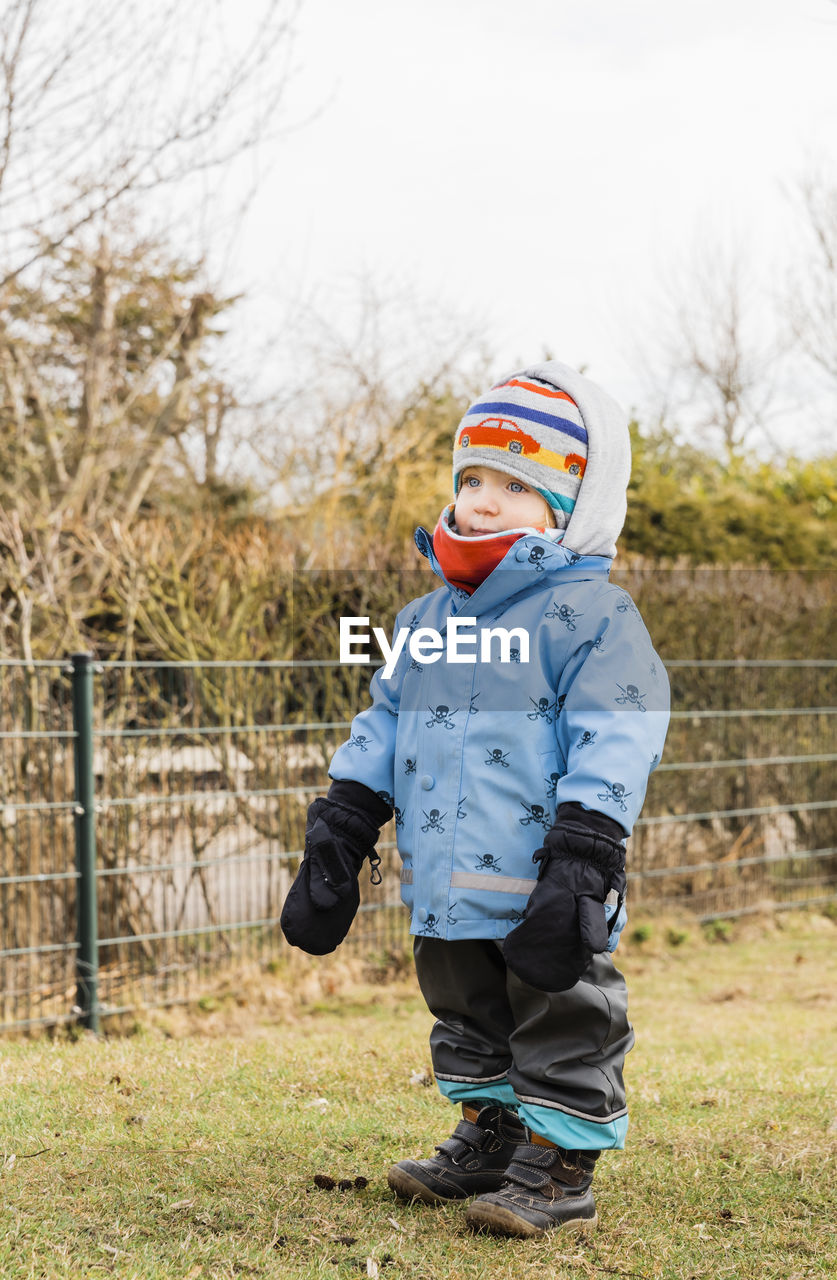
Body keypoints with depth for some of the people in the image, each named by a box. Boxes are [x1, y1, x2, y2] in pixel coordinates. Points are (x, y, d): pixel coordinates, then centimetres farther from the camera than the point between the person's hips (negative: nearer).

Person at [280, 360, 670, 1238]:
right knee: (467, 1019, 20)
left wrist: (582, 860, -22)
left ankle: (558, 1169, 14)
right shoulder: (428, 621, 12)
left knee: (560, 1025, 3)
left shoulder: (590, 615, -10)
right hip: (448, 890, 7)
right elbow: (381, 731, 17)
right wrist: (336, 836, 13)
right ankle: (489, 1140, 35)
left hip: (540, 890, -7)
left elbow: (611, 747, -16)